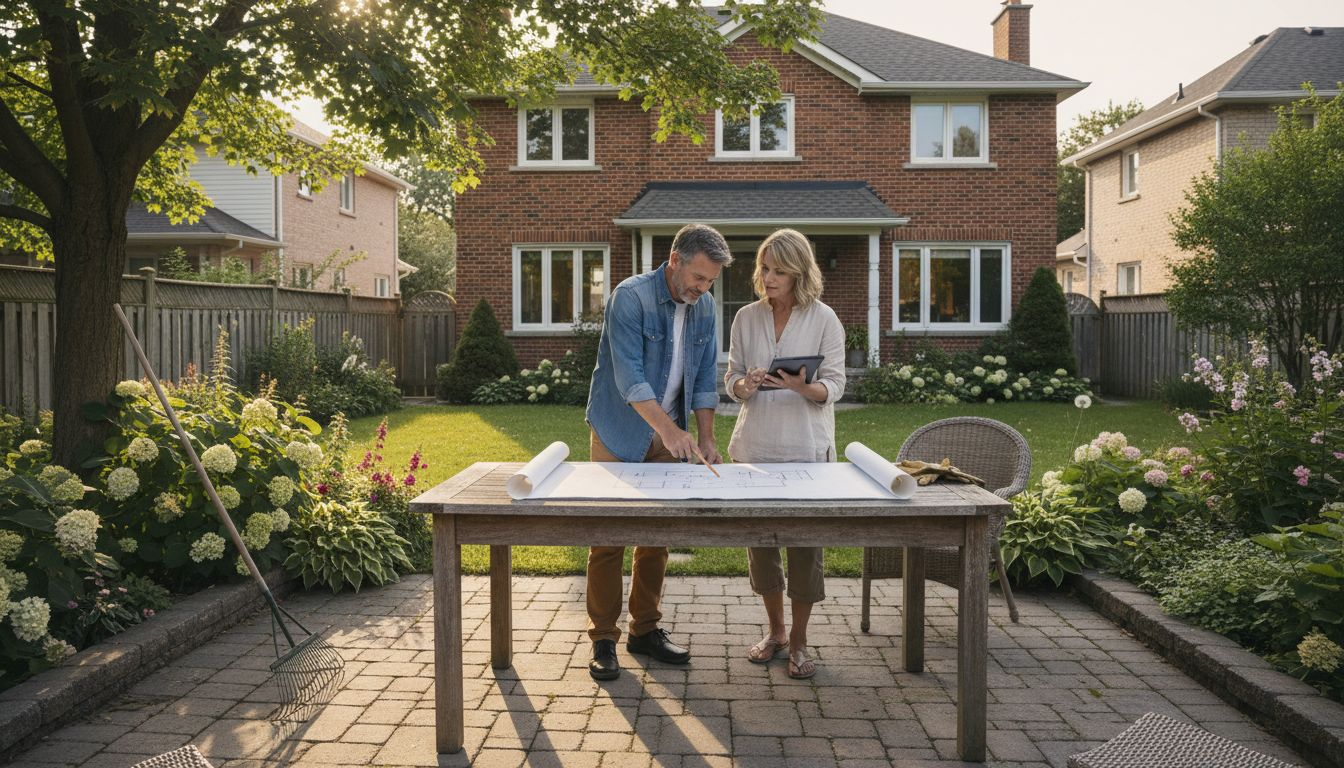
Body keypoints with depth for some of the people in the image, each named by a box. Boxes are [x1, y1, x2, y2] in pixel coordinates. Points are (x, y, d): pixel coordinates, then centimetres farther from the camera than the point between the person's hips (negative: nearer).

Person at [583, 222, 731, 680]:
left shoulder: (705, 308, 3)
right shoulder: (630, 297, -17)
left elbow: (705, 377, 7)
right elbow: (629, 377, -25)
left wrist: (706, 439, -1)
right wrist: (669, 429, -33)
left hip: (668, 437, 6)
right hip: (620, 434, -6)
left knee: (658, 536, 10)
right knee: (609, 536, -3)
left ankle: (645, 630, 22)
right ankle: (603, 640, 7)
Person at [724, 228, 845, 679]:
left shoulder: (824, 319, -3)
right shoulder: (746, 318, 5)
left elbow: (834, 386, -4)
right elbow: (731, 379, 10)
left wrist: (803, 387, -25)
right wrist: (744, 386, -14)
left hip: (806, 448, -3)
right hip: (754, 446, 3)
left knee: (805, 544, 2)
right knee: (759, 540, 10)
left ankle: (799, 640, 18)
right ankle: (775, 630, 29)